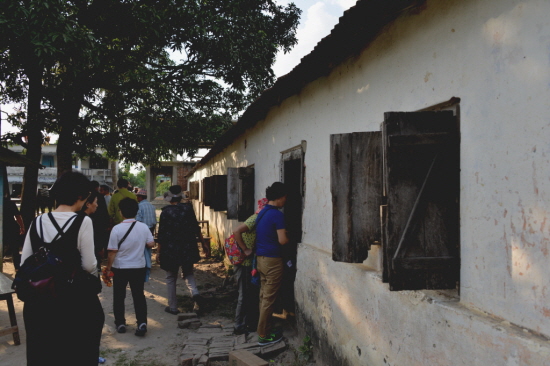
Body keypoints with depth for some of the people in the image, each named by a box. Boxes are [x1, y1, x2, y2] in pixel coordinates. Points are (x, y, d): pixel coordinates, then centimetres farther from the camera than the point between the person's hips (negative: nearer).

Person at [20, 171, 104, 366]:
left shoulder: (37, 222, 2)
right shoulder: (82, 222, -13)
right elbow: (89, 265, -14)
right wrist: (94, 277, 7)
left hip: (40, 297, 5)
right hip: (75, 298, -4)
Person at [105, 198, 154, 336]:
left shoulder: (117, 229, -15)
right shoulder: (144, 227, -7)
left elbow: (112, 251, -12)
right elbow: (151, 244, -1)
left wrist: (108, 267, -2)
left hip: (120, 268, -2)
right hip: (139, 267, 2)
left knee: (119, 296, 14)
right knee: (139, 295, 10)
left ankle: (120, 323, 22)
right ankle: (142, 323, 1)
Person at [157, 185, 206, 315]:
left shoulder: (166, 212, -9)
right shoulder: (188, 208, -3)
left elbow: (161, 234, -7)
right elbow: (196, 227, 1)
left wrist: (158, 252, 0)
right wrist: (203, 241, 15)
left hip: (170, 249, -2)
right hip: (188, 248, 2)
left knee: (171, 278, 12)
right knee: (188, 273, 19)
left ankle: (173, 306, 15)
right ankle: (195, 293, -7)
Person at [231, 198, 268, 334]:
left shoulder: (257, 219, 10)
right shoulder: (255, 219, -18)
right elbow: (237, 231, -29)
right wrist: (245, 250, -24)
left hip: (250, 263, 9)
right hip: (244, 263, -9)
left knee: (253, 294, 16)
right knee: (245, 295, 1)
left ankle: (251, 323, 26)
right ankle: (239, 326, 12)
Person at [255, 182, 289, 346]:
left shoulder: (262, 212, 10)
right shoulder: (277, 215, -16)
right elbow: (282, 240, -18)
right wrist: (290, 238, 0)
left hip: (261, 257, 9)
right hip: (272, 259, -9)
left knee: (264, 295, 14)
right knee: (269, 298, -1)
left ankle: (265, 329, 23)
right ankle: (264, 335, 5)